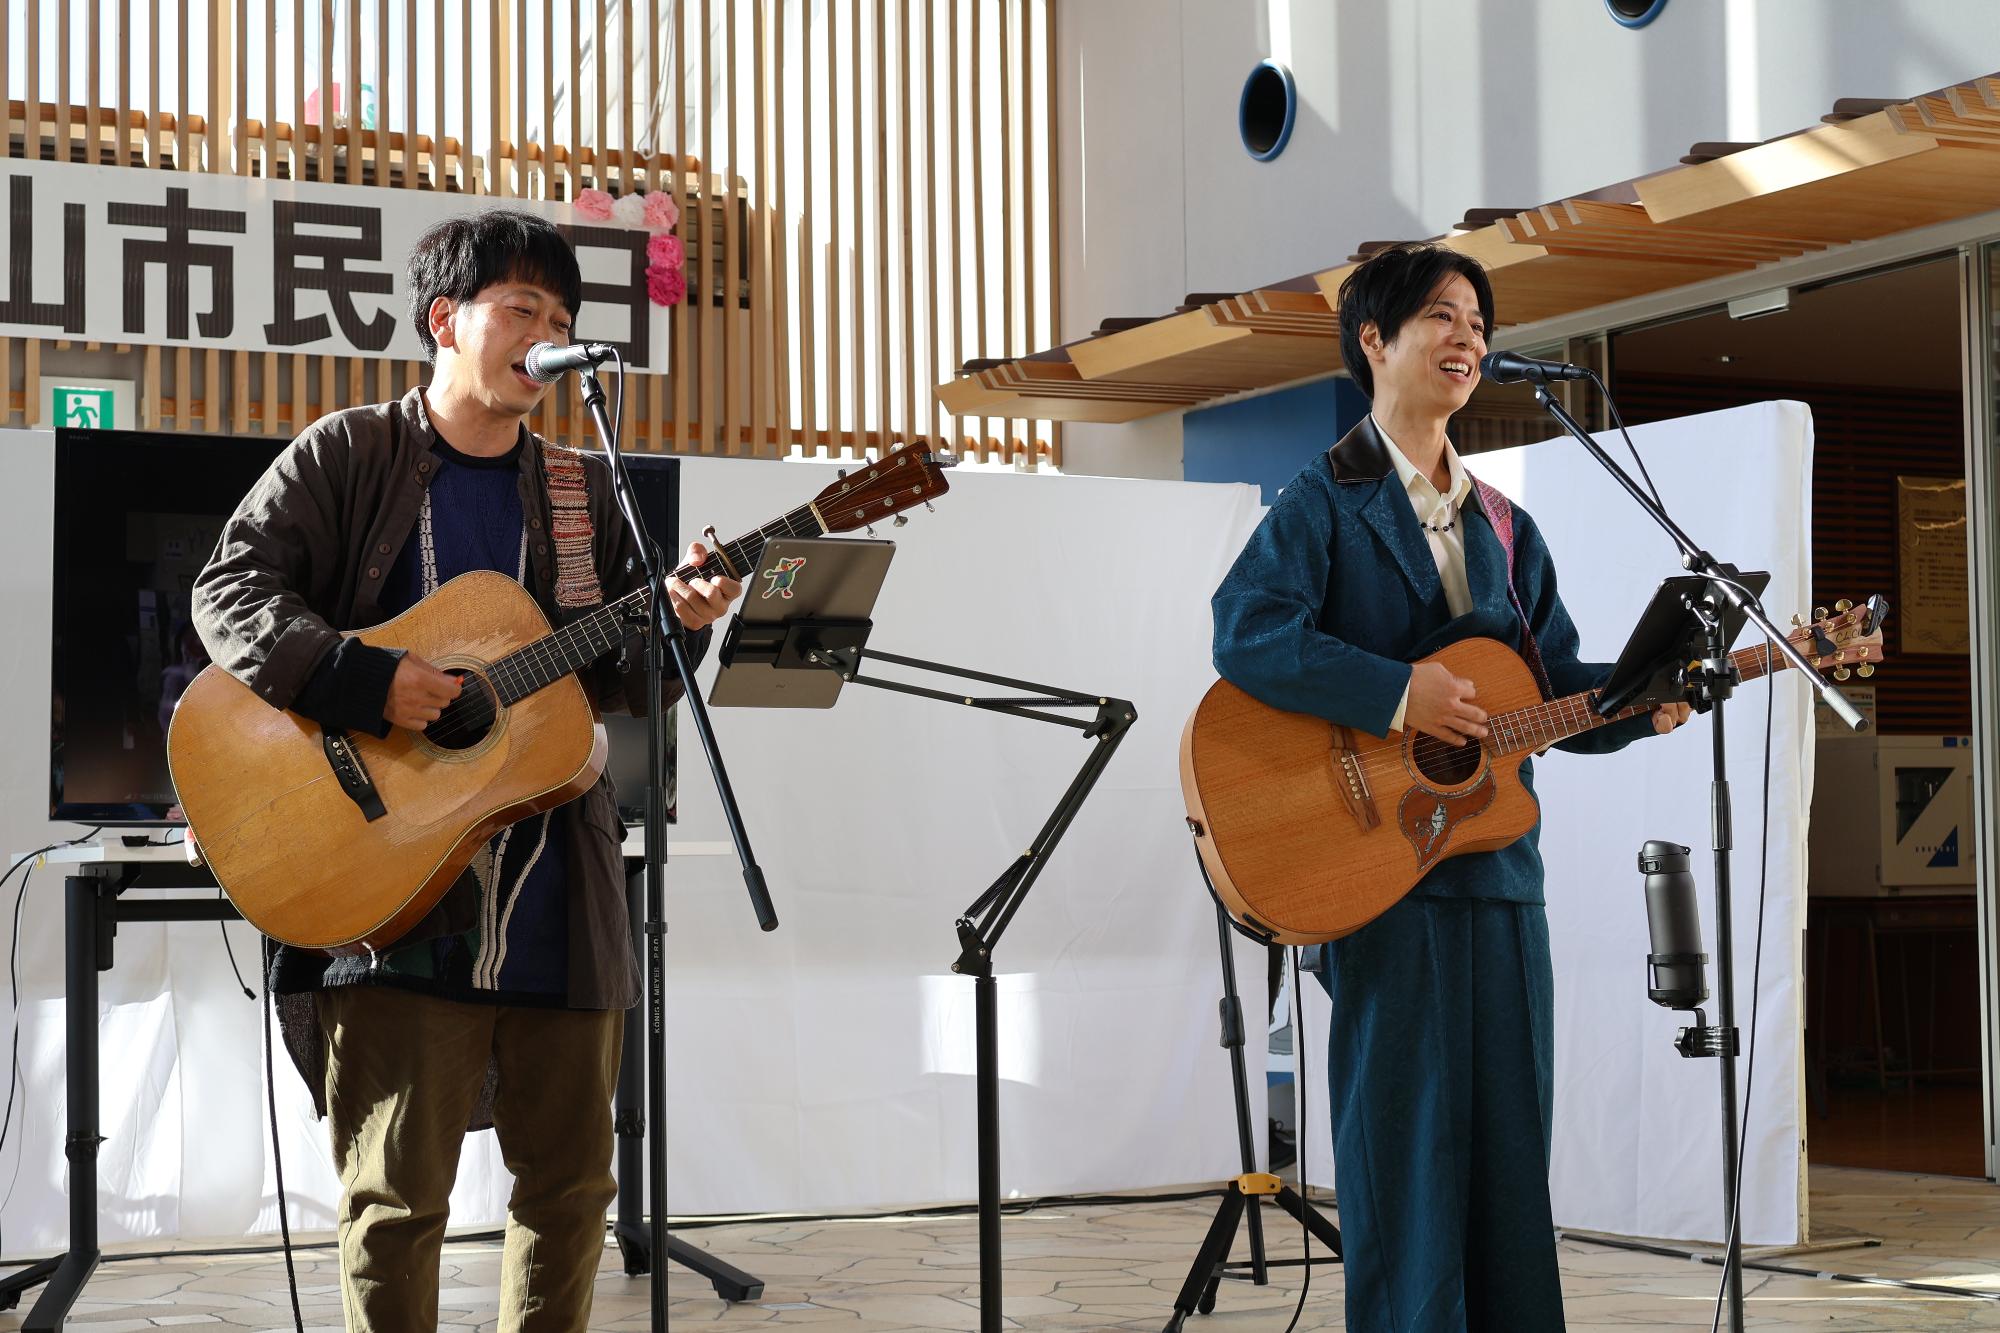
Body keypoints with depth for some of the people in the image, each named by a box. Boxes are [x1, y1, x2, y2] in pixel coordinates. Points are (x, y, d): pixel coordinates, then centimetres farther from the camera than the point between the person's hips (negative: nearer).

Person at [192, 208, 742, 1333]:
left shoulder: (582, 493, 15)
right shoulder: (348, 457, 3)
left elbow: (621, 682, 13)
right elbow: (231, 588, -6)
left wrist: (678, 621, -9)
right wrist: (366, 682, -19)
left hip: (558, 894, 5)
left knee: (572, 1179, 9)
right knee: (397, 1195, -3)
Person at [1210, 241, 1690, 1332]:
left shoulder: (1501, 528, 19)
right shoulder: (1324, 501, -1)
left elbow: (1556, 685, 16)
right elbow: (1245, 633, -17)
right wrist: (1397, 693, -22)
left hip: (1498, 873, 6)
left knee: (1508, 1146, 7)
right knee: (1406, 1147, -5)